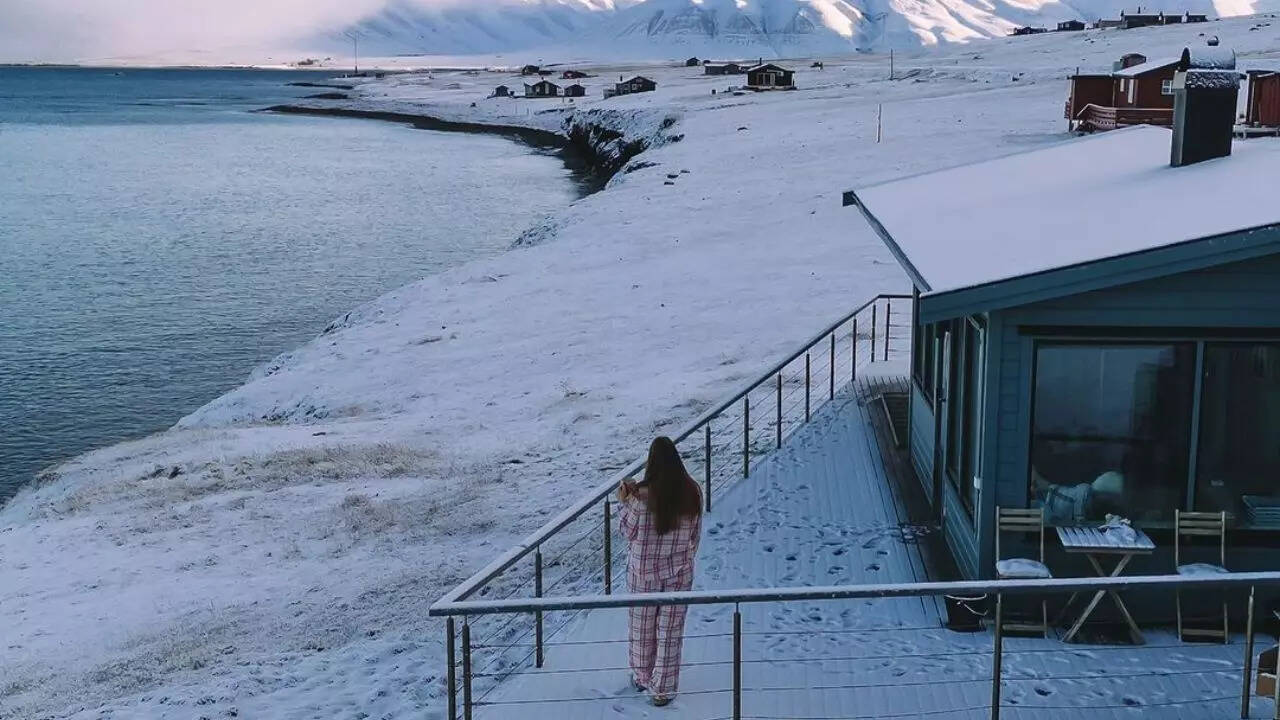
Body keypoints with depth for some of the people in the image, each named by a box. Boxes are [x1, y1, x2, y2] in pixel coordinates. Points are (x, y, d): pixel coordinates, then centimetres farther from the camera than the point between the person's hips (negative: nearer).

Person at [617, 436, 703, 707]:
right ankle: (663, 689, 19)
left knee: (643, 627, 19)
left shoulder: (642, 496, -22)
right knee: (670, 630, 12)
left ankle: (642, 677, 37)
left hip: (644, 572, -2)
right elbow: (695, 534, 0)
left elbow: (628, 531, -9)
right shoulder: (692, 493, -11)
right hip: (679, 573, 2)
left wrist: (624, 502, 4)